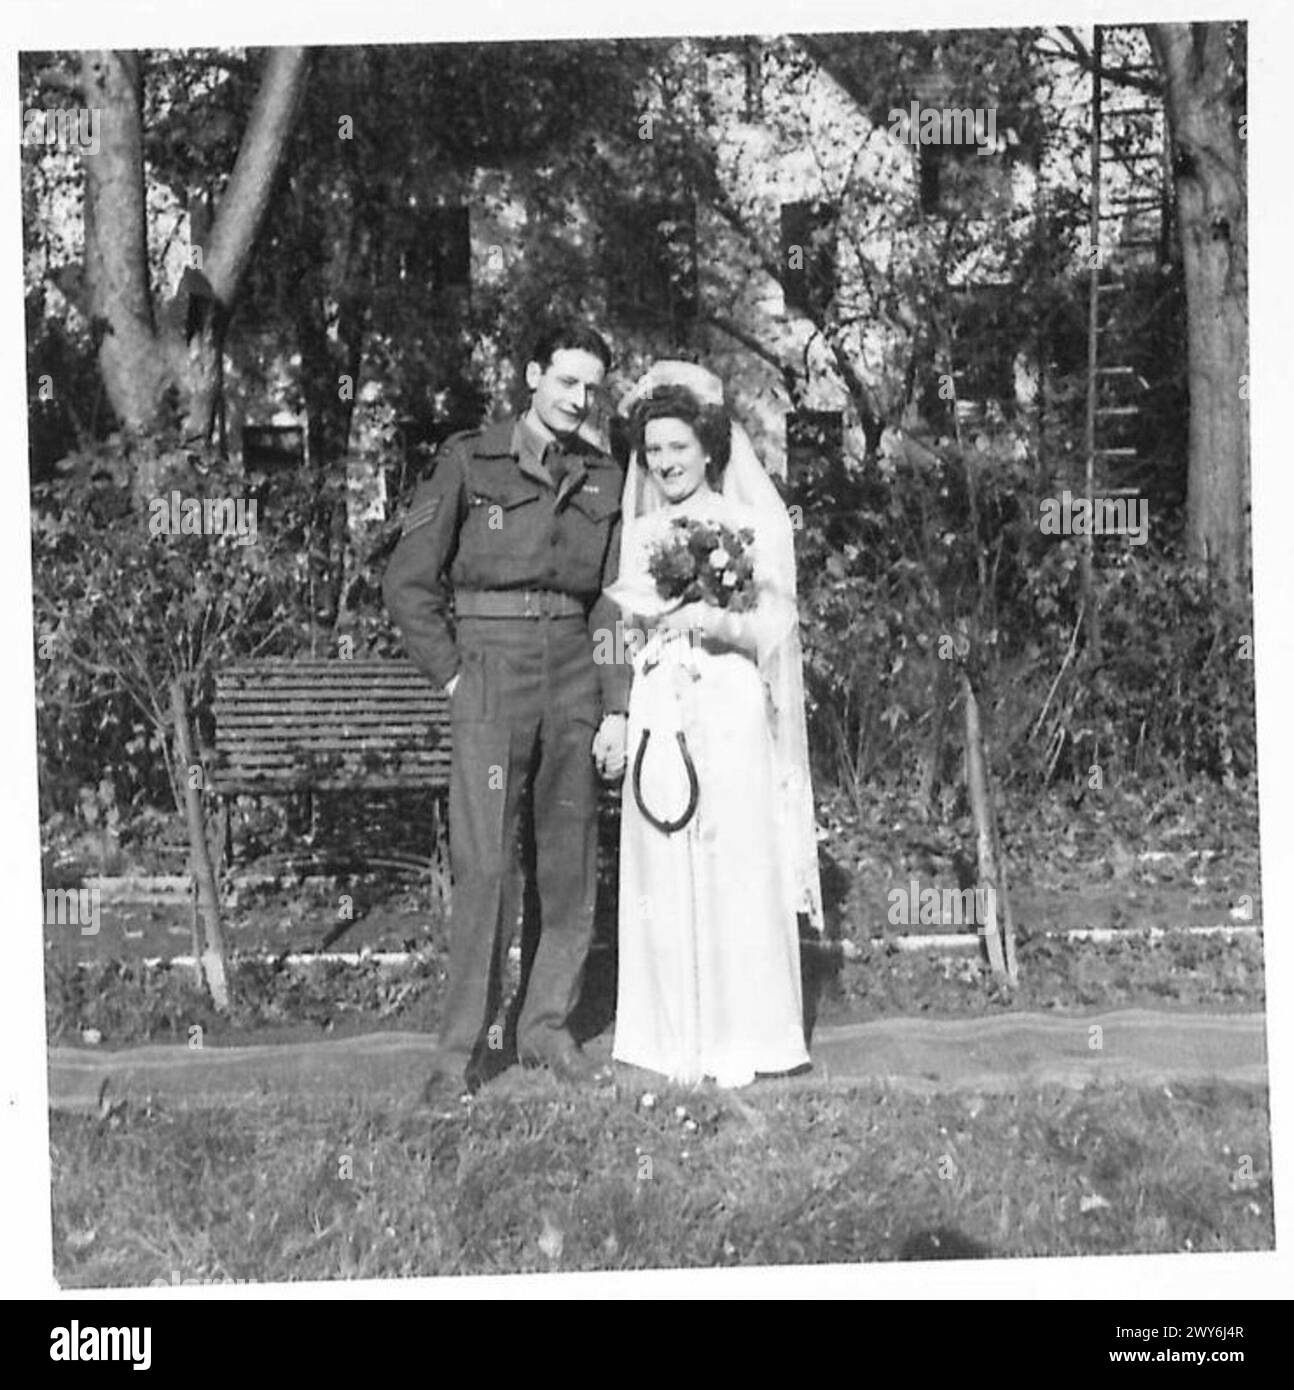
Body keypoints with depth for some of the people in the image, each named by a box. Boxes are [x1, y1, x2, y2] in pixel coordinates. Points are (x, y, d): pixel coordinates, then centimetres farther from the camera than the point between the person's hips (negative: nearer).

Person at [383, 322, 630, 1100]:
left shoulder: (604, 479, 11)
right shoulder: (470, 461, 1)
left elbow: (615, 603, 9)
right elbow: (409, 584, 0)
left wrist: (618, 709, 2)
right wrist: (453, 675, -5)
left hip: (576, 678, 4)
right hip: (491, 675, -4)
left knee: (572, 865, 7)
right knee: (486, 866, -8)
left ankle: (547, 1024, 21)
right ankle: (466, 1047, 2)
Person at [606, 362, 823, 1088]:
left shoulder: (749, 526, 2)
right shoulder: (641, 533, 15)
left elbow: (771, 630, -3)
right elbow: (629, 627, 16)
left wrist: (714, 619, -20)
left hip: (731, 710, -4)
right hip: (659, 713, 4)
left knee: (735, 870, -4)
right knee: (663, 875, 3)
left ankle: (744, 1041, 7)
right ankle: (678, 1039, 12)